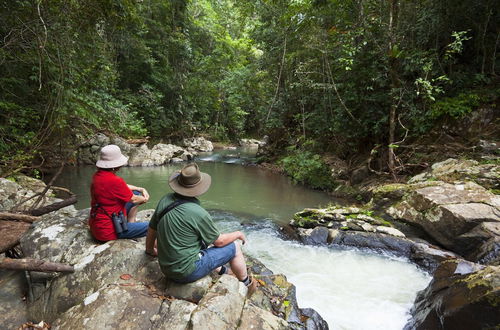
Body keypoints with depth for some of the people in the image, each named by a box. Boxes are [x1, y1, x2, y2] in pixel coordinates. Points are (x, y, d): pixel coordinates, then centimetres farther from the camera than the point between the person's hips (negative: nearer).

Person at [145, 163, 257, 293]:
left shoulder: (165, 200, -7)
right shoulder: (198, 213, -26)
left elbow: (151, 230, 7)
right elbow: (219, 241, -11)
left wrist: (150, 250, 27)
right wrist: (238, 234, 8)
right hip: (186, 272, -7)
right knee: (234, 246, 5)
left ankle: (221, 270, 42)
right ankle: (246, 283, 27)